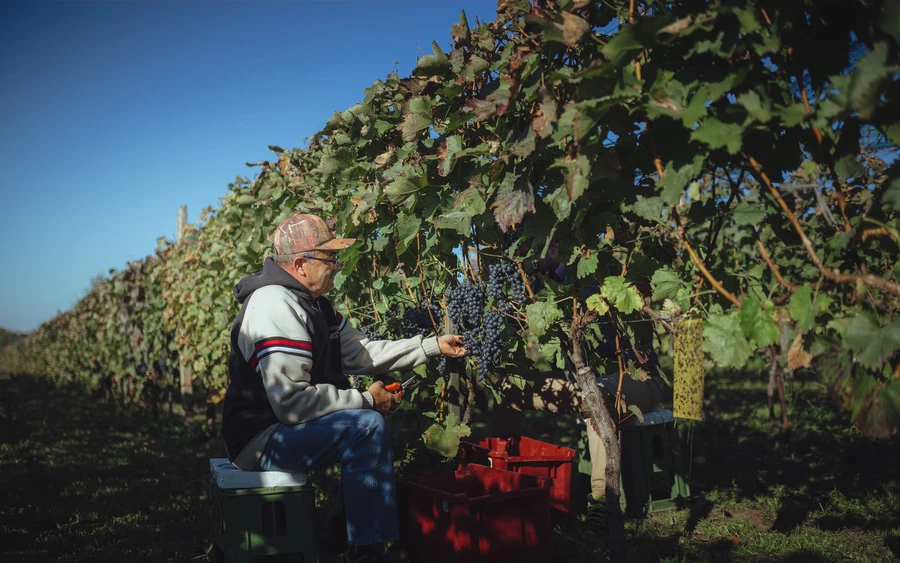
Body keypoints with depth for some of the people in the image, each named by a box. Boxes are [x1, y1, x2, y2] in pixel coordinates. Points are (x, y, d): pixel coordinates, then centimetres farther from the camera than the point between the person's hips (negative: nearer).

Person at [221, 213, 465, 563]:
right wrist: (365, 400, -19)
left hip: (284, 429, 10)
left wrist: (433, 346, 8)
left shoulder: (313, 303, 8)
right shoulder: (277, 308, -23)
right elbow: (291, 402, -29)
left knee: (373, 421, 16)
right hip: (261, 442, -10)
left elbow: (362, 353, 12)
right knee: (367, 426, -23)